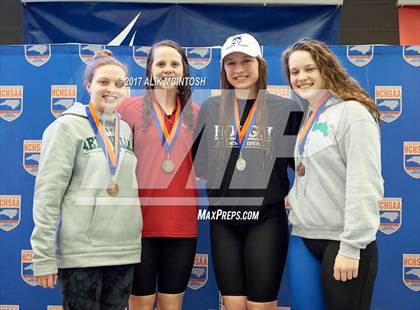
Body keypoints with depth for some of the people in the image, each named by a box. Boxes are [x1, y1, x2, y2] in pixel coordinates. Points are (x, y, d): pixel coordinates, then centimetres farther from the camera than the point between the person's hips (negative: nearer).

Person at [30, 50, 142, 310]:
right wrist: (44, 256, -13)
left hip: (125, 251, 5)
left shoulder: (127, 129, 10)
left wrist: (134, 243, 7)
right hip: (80, 252, -5)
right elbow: (47, 193, -9)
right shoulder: (68, 126, -4)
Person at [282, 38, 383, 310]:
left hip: (341, 240, -7)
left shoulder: (353, 112, -10)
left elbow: (365, 185, -17)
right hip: (303, 237, 7)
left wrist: (351, 246, -19)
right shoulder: (306, 118, 13)